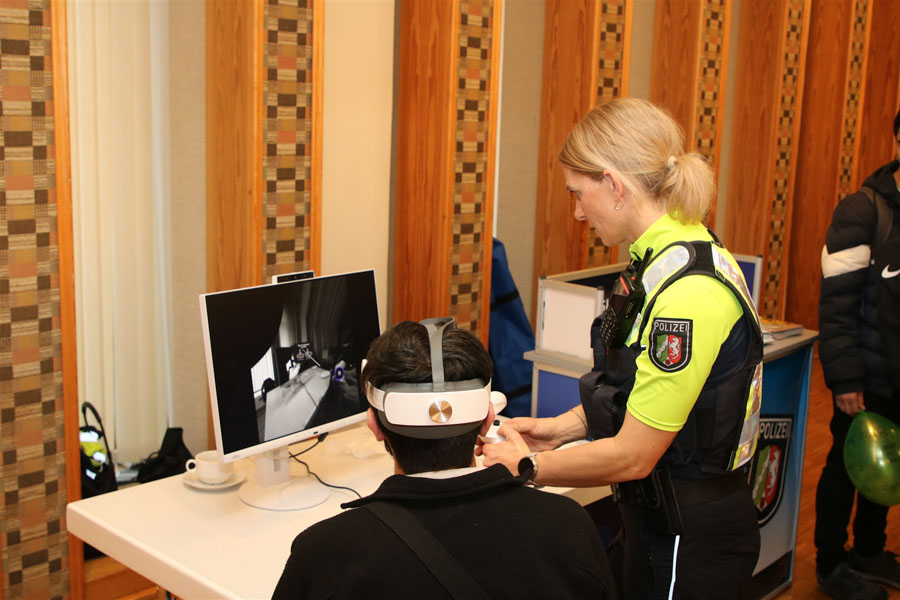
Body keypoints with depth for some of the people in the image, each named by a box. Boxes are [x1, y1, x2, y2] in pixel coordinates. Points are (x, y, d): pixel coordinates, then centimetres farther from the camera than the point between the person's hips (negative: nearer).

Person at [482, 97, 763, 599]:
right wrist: (563, 427, 6)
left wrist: (527, 467, -11)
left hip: (692, 542, -8)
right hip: (662, 520, 9)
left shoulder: (687, 290, -28)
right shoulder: (672, 254, 2)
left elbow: (633, 456, -23)